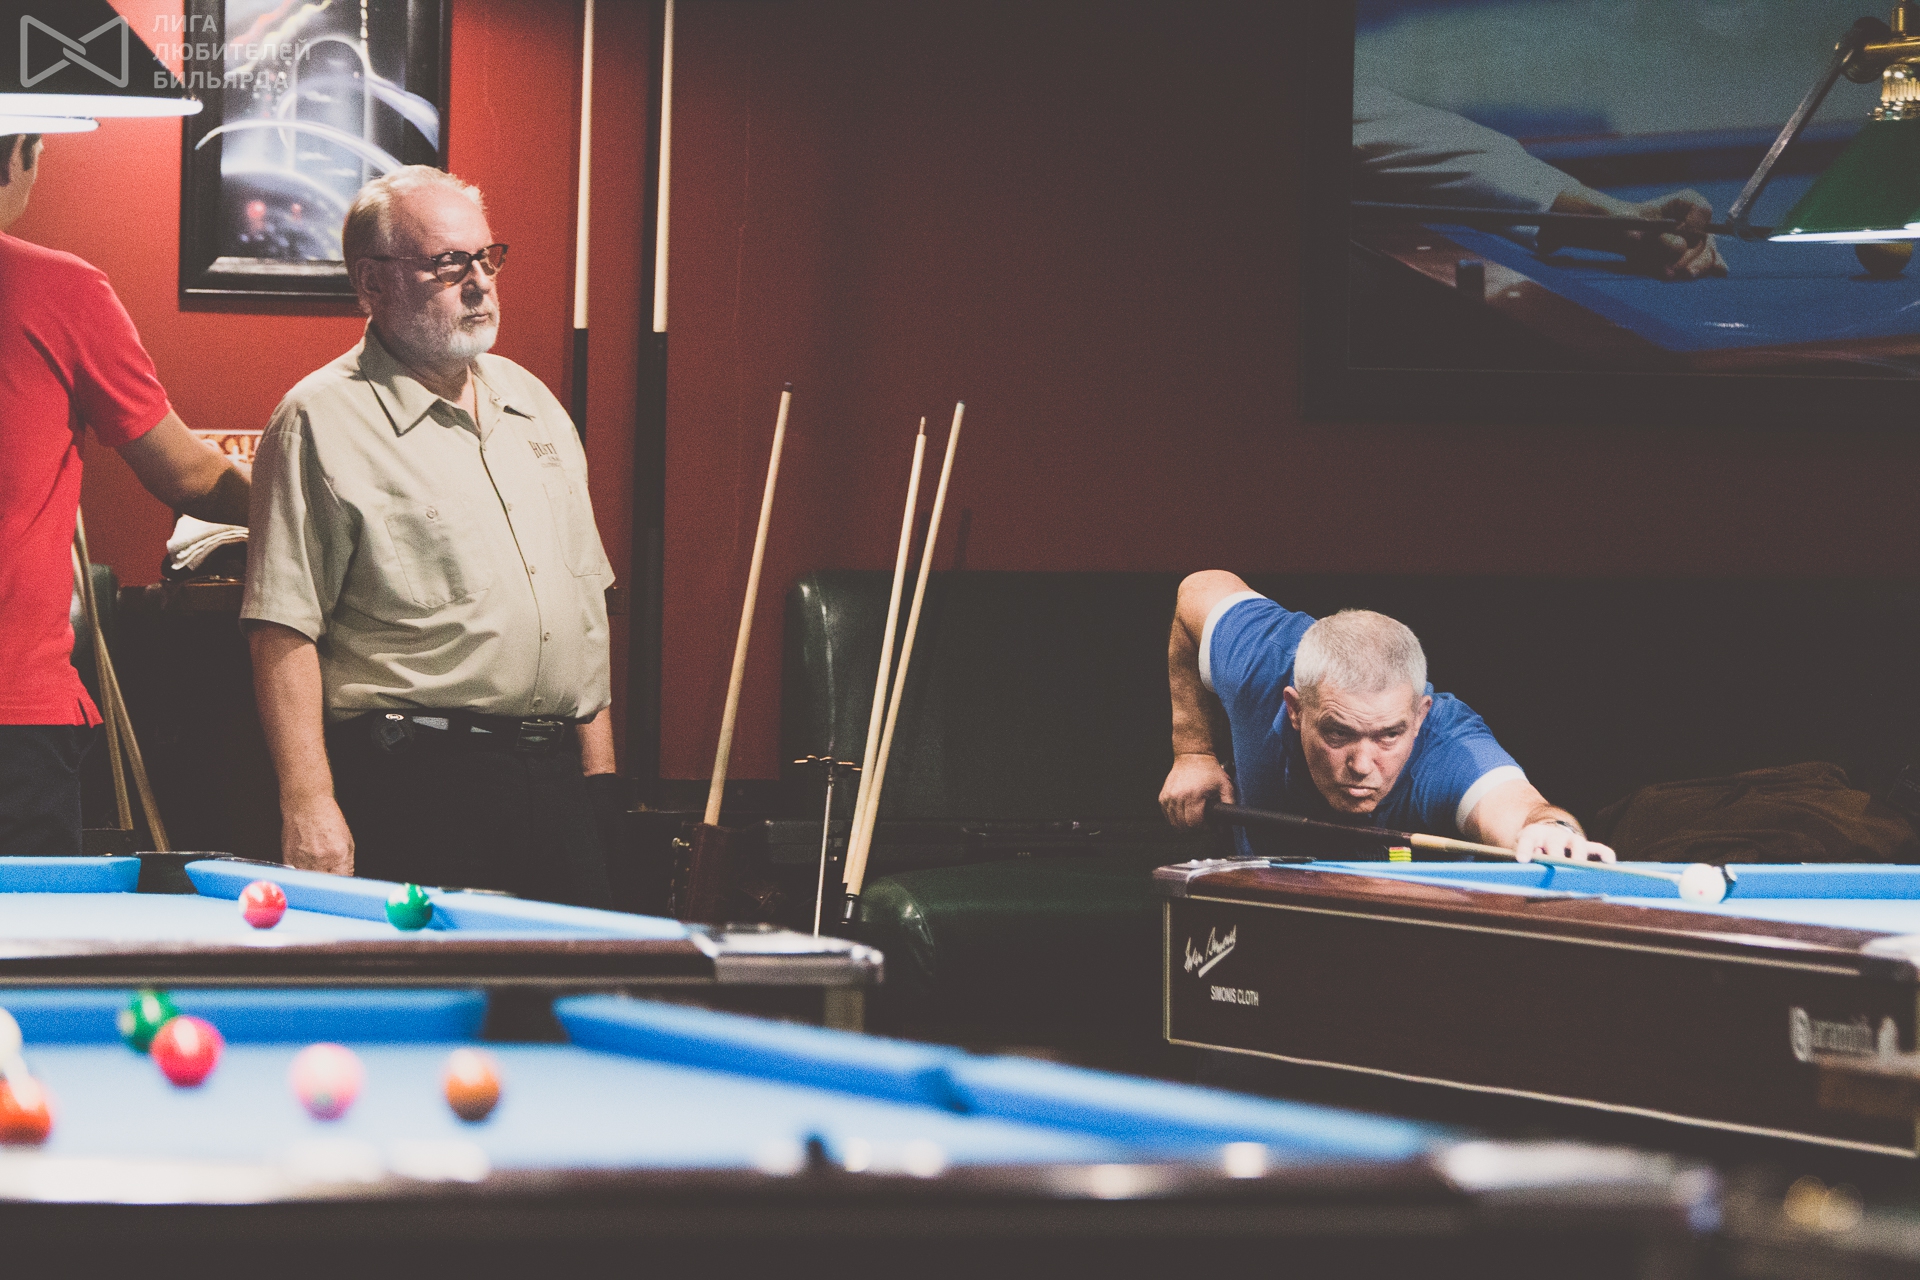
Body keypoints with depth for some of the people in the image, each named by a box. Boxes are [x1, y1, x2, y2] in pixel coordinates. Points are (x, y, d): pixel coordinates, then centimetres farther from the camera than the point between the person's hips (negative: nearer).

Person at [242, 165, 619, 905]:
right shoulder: (323, 422, -7)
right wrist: (308, 805, -19)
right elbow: (283, 631, -12)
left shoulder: (532, 402, 16)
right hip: (416, 784, -7)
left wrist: (597, 760, 15)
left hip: (557, 780, 7)